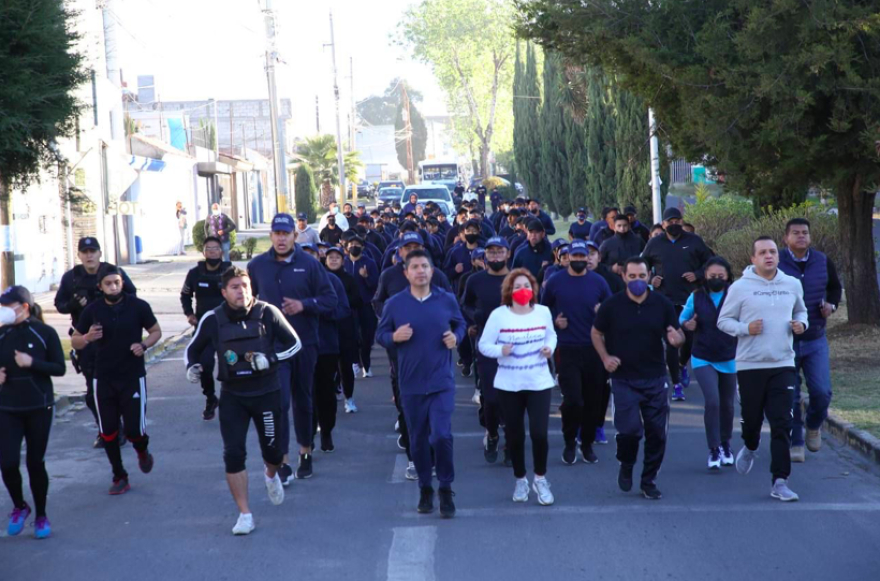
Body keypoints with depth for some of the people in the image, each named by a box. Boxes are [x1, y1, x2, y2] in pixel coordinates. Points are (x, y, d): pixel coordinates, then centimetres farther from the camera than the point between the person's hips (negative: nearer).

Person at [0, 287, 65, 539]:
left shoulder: (45, 333, -6)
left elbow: (60, 368, -7)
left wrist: (32, 363, -19)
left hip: (39, 408, -2)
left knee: (35, 462, 4)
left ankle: (41, 516, 21)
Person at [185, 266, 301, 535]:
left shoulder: (267, 313, -9)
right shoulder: (212, 320, -6)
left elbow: (294, 343, 0)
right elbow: (193, 350, 10)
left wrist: (270, 358, -17)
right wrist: (193, 367, -12)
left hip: (266, 392, 0)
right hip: (232, 395, 0)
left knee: (273, 451, 10)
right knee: (233, 454, -8)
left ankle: (271, 476, 49)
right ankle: (245, 515, 3)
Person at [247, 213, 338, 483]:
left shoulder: (310, 264, -4)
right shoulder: (257, 265, 0)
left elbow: (330, 299, -3)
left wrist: (304, 305, -18)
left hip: (305, 343, 1)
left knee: (303, 400, 14)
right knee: (279, 401, -12)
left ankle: (305, 453, 30)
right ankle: (283, 461, -8)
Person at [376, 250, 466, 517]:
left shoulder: (447, 300, 0)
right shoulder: (394, 303, -1)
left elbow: (460, 324, 15)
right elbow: (380, 334, 7)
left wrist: (456, 337, -6)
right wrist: (394, 337, -15)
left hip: (442, 382, -1)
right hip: (411, 383, 1)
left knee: (441, 435, -13)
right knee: (418, 440, 9)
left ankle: (446, 489, 4)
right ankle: (425, 489, 26)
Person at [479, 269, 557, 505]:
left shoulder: (543, 312, 0)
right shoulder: (498, 315, -8)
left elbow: (551, 336, 16)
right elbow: (484, 345, -5)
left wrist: (549, 348, -5)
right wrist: (500, 350, -25)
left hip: (539, 382, 1)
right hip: (509, 385, -1)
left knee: (539, 433, -9)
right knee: (514, 435, 8)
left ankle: (540, 479, 12)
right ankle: (520, 480, 28)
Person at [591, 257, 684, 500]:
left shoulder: (662, 304, 1)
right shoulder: (612, 305, -4)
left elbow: (678, 334, 7)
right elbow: (596, 332, 8)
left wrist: (676, 338, -17)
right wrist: (605, 357, -7)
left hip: (655, 378, 2)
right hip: (624, 379, -2)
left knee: (657, 432, 3)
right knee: (630, 429, -13)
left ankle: (649, 482, 19)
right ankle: (626, 466, 17)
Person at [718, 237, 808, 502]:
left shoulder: (792, 285, 6)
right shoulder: (740, 287, -3)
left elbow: (800, 311, 24)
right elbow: (723, 320, 1)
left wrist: (801, 323, 1)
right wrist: (746, 328, -17)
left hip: (783, 364, 2)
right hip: (750, 365, -1)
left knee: (782, 424, -6)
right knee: (752, 418, 10)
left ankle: (780, 481, -4)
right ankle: (749, 447, 45)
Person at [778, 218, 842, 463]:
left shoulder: (823, 262, 3)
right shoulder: (776, 264, -7)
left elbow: (835, 287, 21)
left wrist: (831, 304, 1)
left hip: (816, 341, 2)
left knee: (822, 392, -6)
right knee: (790, 397, 1)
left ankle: (813, 425, 25)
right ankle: (795, 444, 14)